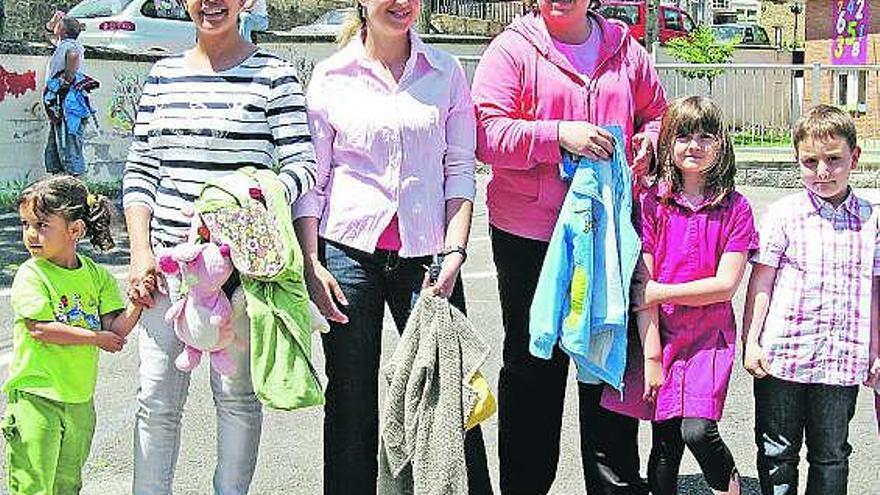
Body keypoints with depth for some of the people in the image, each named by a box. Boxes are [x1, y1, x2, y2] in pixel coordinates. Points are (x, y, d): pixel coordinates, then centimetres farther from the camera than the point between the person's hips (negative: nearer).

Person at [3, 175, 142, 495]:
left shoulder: (97, 275, 3)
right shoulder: (30, 275, -9)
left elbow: (116, 330, -2)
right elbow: (40, 329, -19)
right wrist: (97, 337, -15)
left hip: (80, 399, 5)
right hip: (36, 396, -4)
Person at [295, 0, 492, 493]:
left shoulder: (446, 72, 7)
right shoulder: (332, 76, 4)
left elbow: (460, 170, 5)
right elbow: (311, 179, 5)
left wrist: (455, 253, -5)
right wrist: (311, 263, -3)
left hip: (426, 252, 0)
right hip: (350, 250, 0)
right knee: (351, 398, 6)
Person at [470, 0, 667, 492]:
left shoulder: (624, 48, 10)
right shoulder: (512, 49, -2)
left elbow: (657, 113, 21)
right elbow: (487, 133, -11)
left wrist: (648, 142, -1)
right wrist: (559, 134, -21)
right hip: (529, 235, -3)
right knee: (533, 364, 8)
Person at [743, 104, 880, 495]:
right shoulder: (784, 214, -5)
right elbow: (761, 281, -3)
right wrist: (750, 341, -5)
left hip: (843, 360, 2)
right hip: (782, 357, -2)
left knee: (832, 456, 13)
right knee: (777, 452, 10)